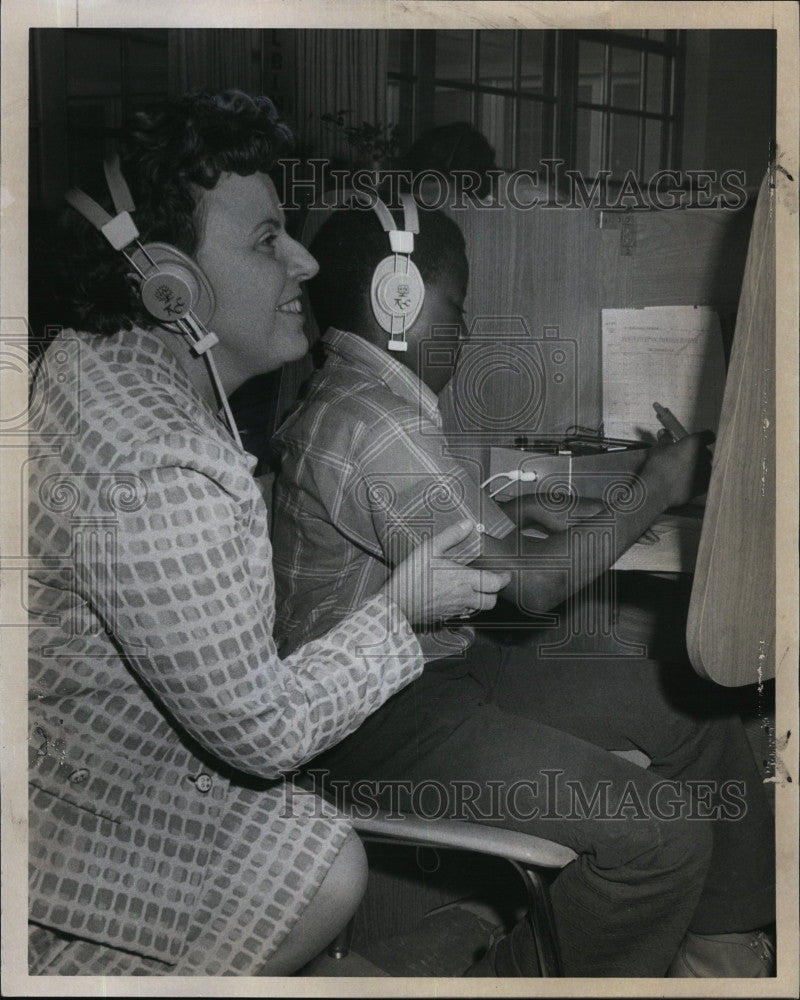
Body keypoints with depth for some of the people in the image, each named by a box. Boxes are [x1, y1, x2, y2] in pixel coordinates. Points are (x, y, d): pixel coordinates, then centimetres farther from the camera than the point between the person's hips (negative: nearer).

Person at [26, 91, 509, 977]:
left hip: (73, 728, 10)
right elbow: (264, 732, -28)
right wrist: (398, 607, -15)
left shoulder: (87, 356, -4)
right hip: (79, 811, -10)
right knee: (328, 877, -9)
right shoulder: (162, 484, -38)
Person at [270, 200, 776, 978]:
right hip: (380, 721, -11)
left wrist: (532, 517, 8)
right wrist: (656, 490, -9)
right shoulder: (372, 427, -23)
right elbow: (529, 583, -20)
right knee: (665, 834, -21)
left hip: (439, 663, 11)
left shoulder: (348, 399, 11)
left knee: (695, 705, 8)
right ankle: (520, 976, 4)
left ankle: (721, 948, 21)